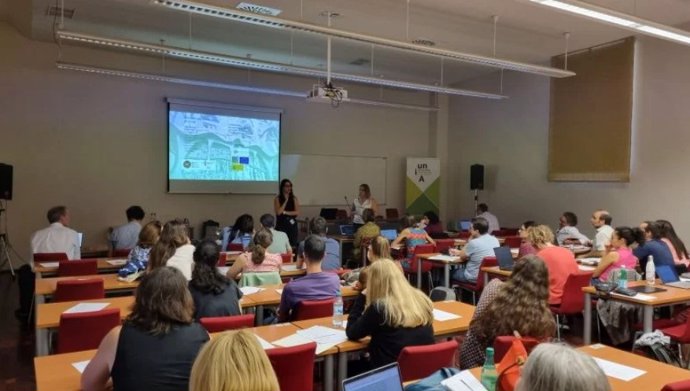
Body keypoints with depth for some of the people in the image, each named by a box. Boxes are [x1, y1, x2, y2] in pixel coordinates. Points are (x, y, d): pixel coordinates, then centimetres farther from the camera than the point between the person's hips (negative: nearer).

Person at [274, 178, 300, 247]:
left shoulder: (294, 199, 5)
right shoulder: (277, 199, 0)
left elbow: (297, 212, -2)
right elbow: (278, 212, -11)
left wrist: (285, 212, -9)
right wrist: (286, 200, -10)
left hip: (292, 224, 2)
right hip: (281, 224, -2)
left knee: (293, 244, 0)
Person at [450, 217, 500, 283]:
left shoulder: (474, 243, -23)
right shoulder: (495, 240, 1)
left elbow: (462, 258, -5)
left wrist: (470, 239, -6)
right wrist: (459, 252, 23)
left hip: (475, 278, -7)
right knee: (461, 268, 29)